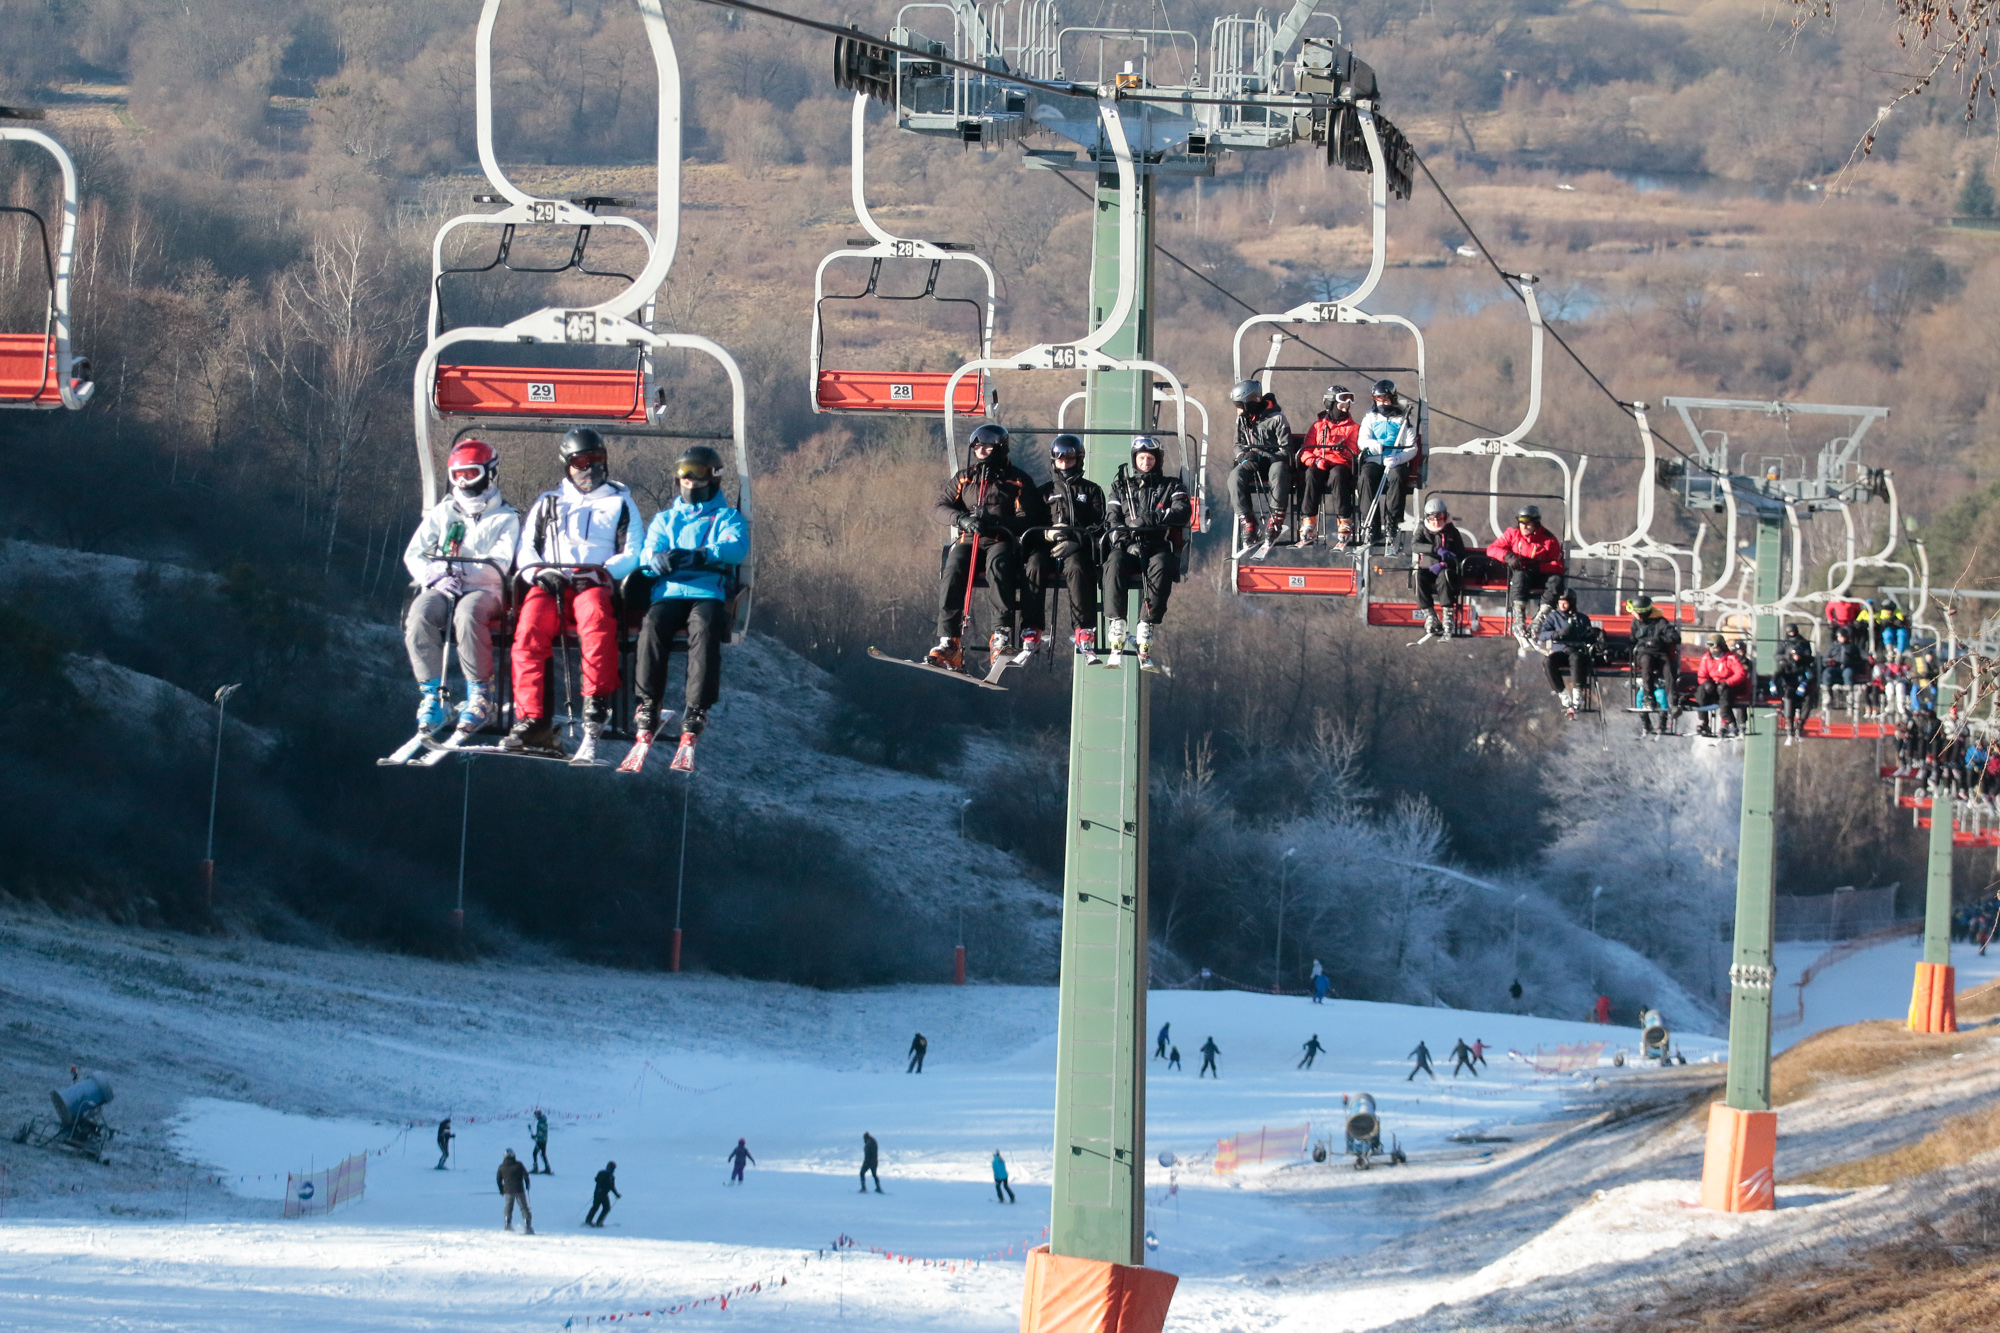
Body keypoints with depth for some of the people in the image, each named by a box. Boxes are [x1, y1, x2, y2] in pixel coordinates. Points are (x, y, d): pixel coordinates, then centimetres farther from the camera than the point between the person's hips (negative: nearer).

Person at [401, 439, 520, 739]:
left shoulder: (505, 518, 12)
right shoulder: (441, 514, 21)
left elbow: (499, 564, -4)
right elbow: (414, 554, 11)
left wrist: (461, 573, -17)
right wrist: (434, 576, -10)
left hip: (485, 591, -3)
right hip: (440, 589, 3)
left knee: (467, 613, -39)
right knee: (419, 614, -32)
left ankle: (481, 695, -30)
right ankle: (432, 695, -30)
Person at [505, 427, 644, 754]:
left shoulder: (621, 503, 23)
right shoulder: (547, 504, 28)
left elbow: (633, 554, 11)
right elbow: (525, 550, 19)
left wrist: (603, 571, -9)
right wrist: (539, 571, -4)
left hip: (596, 584, -2)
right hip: (549, 585, 2)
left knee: (596, 618, -40)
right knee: (529, 631, -31)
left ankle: (597, 700, -40)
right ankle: (531, 720, -36)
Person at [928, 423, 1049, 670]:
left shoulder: (1018, 481, 6)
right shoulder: (963, 478, 18)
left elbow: (1027, 520, -4)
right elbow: (942, 508, 9)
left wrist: (994, 521, -20)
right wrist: (962, 519, -13)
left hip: (1001, 541, -3)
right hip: (967, 540, 3)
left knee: (998, 565, -37)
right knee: (952, 573, -28)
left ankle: (1004, 632, -40)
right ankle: (948, 642, -32)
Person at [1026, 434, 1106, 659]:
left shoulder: (1091, 490, 17)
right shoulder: (1045, 491, 22)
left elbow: (1098, 527, 5)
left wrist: (1075, 539, -14)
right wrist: (1048, 533, -11)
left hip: (1079, 549, -2)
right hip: (1046, 547, 2)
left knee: (1076, 568, -37)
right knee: (1034, 567, -32)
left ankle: (1083, 631, -38)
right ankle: (1032, 629, -33)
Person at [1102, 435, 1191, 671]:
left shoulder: (1171, 487, 17)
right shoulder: (1121, 486, 22)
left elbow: (1181, 512, -3)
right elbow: (1112, 519, 9)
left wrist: (1149, 519, -20)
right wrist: (1125, 540, -13)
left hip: (1158, 547, -1)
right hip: (1127, 547, 1)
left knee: (1161, 566, -37)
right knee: (1114, 562, -35)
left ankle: (1146, 630, -39)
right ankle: (1116, 630, -39)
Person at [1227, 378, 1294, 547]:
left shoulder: (1276, 418, -7)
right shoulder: (1242, 419, 11)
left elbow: (1286, 450, -9)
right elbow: (1239, 444, 19)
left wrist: (1261, 458, -21)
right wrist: (1244, 456, -6)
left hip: (1274, 461, -4)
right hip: (1252, 464, 4)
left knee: (1278, 470, -41)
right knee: (1236, 475, -29)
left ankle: (1276, 519, -36)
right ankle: (1247, 522, -30)